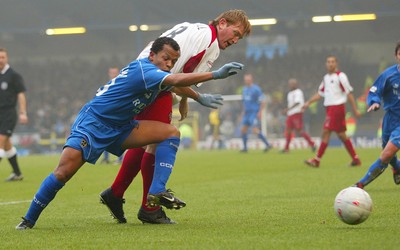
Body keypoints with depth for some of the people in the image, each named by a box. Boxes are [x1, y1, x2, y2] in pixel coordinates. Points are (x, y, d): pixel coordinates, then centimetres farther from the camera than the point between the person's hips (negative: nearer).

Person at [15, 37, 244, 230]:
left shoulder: (157, 73, 6)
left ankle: (157, 192, -19)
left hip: (120, 128, 9)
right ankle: (28, 220, -3)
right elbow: (176, 80, -39)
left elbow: (176, 85, 33)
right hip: (93, 123, -9)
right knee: (63, 173, -20)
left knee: (171, 133, -8)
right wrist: (216, 74, -42)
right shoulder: (143, 69, -22)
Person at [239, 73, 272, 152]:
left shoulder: (256, 89, -10)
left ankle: (268, 144, -9)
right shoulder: (244, 89, 13)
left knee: (255, 130, -16)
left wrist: (260, 112, -16)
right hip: (247, 113, 8)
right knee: (243, 130, 5)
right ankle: (245, 148, 15)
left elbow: (263, 101, -11)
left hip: (254, 113, -8)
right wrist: (243, 112, 21)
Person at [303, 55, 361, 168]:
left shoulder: (340, 76, -8)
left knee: (326, 132, -11)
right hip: (329, 108, 8)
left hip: (337, 107, -8)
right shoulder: (326, 77, 15)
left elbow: (349, 93, -9)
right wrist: (308, 102, 11)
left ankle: (317, 160, -9)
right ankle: (355, 159, 15)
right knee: (341, 135, 10)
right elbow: (320, 93, 21)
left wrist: (355, 109, -10)